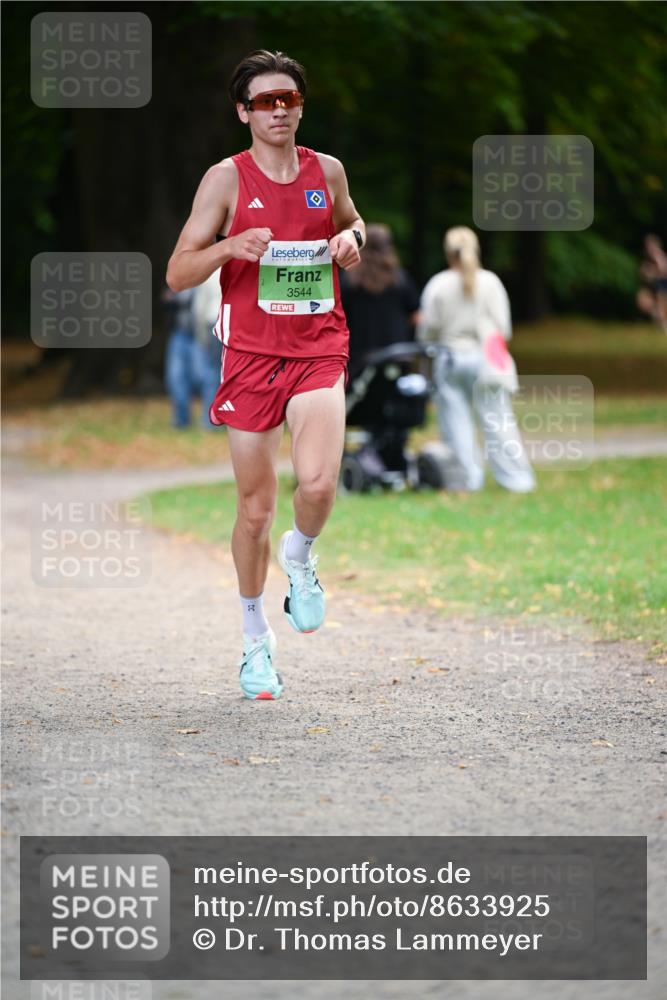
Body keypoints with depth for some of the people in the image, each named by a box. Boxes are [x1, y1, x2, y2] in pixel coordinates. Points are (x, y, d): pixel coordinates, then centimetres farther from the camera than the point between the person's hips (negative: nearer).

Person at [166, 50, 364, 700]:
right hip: (250, 354, -1)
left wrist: (352, 238, 4)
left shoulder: (327, 171, 6)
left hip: (318, 352, 1)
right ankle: (255, 639, 24)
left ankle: (299, 557, 12)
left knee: (318, 484, -22)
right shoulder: (226, 179, -3)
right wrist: (230, 246, -22)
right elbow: (177, 274, -3)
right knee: (255, 509, 4)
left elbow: (350, 220, 28)